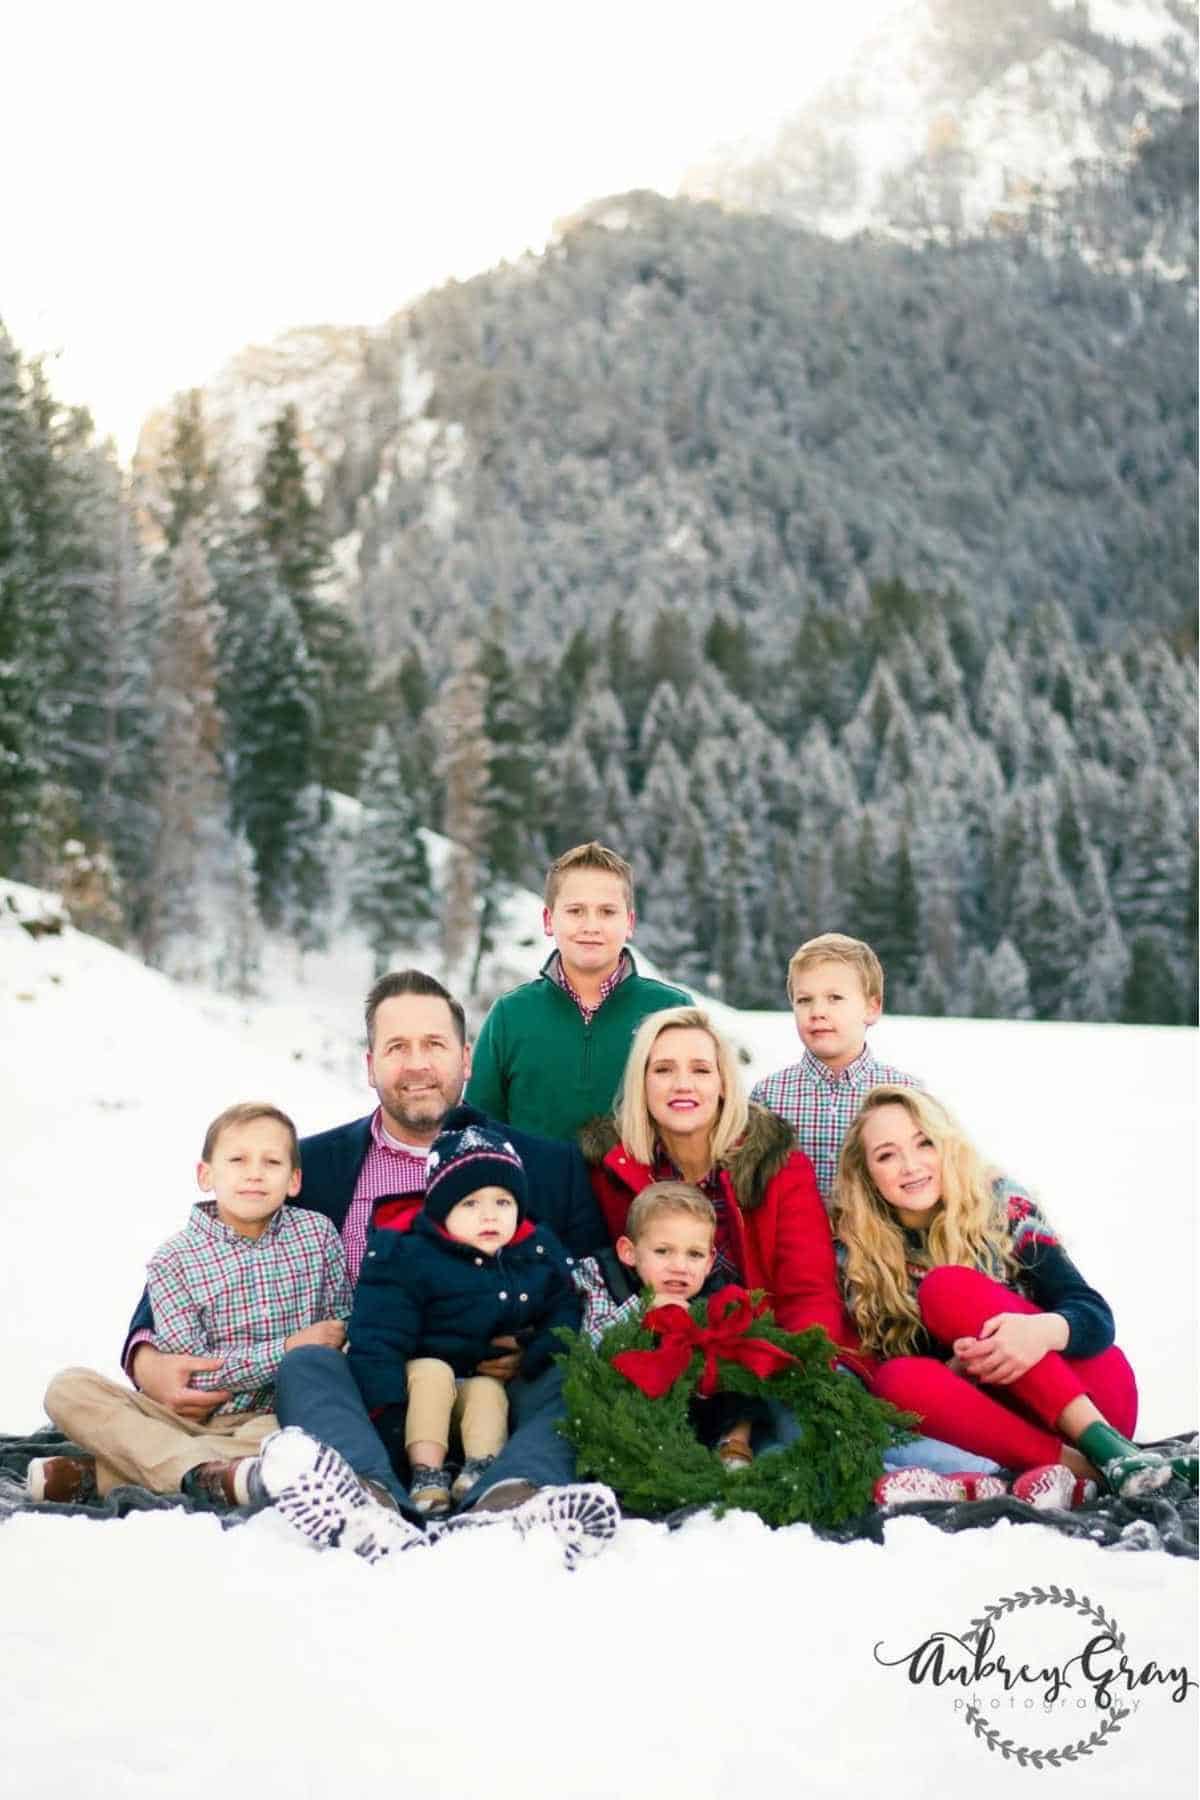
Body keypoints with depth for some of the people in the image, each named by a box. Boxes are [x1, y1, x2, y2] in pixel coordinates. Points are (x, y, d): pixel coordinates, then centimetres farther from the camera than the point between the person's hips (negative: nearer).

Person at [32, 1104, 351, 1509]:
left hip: (270, 1418, 0)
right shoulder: (175, 1259, -3)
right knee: (68, 1389, -18)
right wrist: (287, 1350, -18)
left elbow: (342, 1324, 8)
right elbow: (193, 1370, -11)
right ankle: (201, 1472, -36)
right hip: (190, 1415, 0)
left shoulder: (318, 1234, 1)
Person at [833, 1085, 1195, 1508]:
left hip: (1093, 1395, -1)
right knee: (897, 1378, -28)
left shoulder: (1002, 1211, -4)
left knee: (943, 1288, -22)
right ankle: (1079, 1468, -34)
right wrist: (958, 1369, -25)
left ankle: (1101, 1442, -31)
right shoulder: (861, 1263, 1)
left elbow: (1096, 1314, -10)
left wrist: (1044, 1330, -32)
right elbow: (892, 1376, -4)